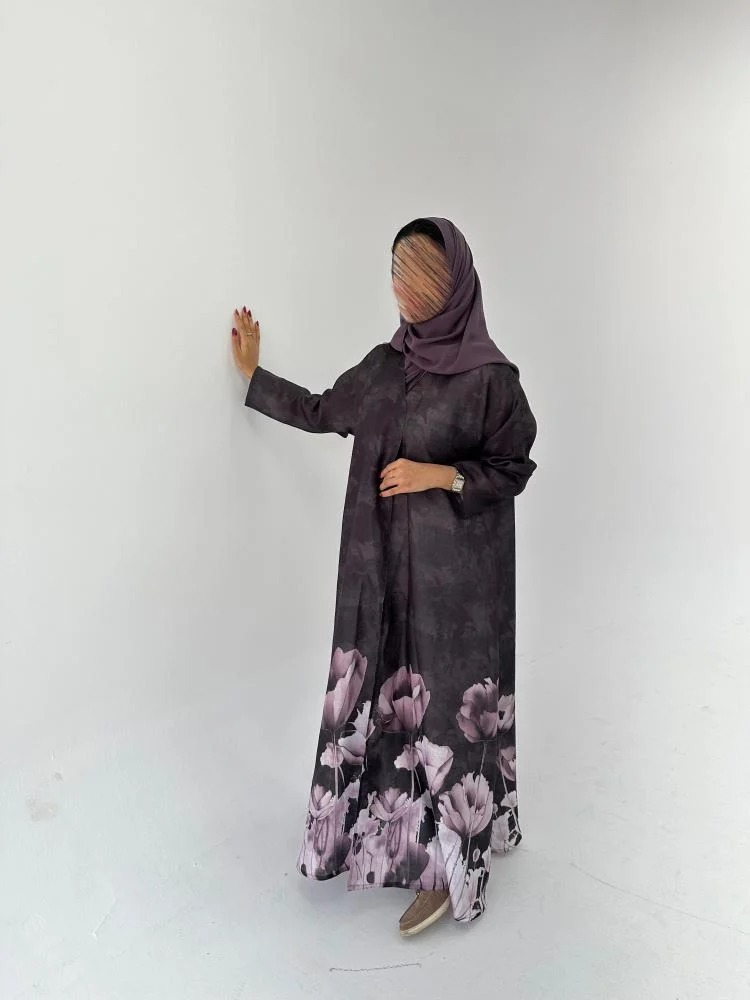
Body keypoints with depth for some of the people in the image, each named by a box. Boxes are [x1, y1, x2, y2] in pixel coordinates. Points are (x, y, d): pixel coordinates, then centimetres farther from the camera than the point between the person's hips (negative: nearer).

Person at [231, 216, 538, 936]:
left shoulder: (489, 375, -11)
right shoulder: (384, 364, 7)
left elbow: (514, 467, -5)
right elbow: (323, 412, 20)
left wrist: (443, 475, -19)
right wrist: (254, 376, 25)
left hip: (453, 570, -5)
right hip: (383, 563, 6)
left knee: (444, 700, 2)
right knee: (387, 690, 14)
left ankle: (448, 862, 20)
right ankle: (399, 824, 36)